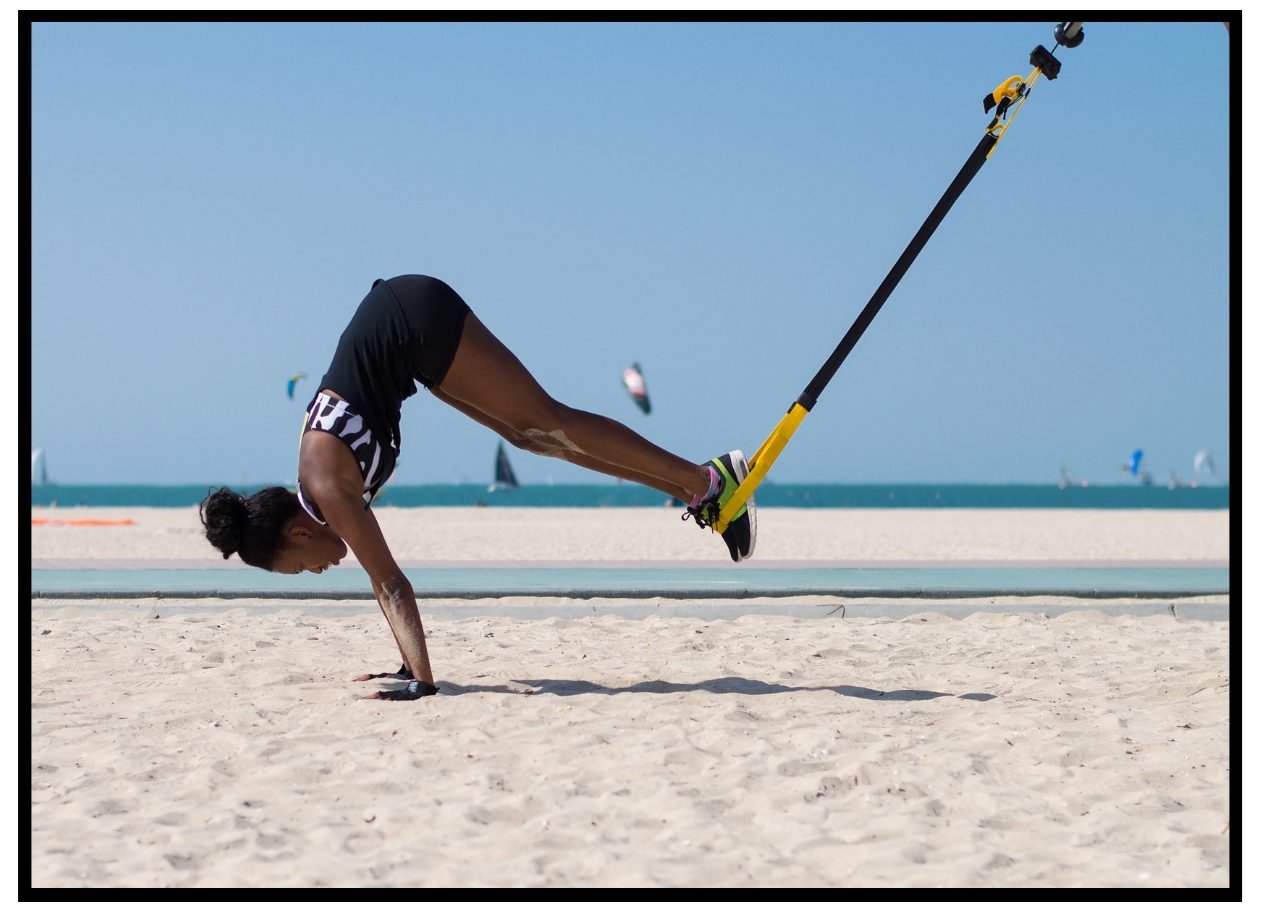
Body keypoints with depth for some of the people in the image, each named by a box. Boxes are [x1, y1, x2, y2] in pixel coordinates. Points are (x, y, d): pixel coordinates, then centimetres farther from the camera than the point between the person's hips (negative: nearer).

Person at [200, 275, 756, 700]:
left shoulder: (329, 491, -17)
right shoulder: (319, 490, 5)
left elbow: (390, 583, -19)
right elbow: (384, 582, 13)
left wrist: (423, 682, -20)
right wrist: (408, 668, 16)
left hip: (413, 317, -6)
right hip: (403, 328, 6)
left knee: (545, 423, -7)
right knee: (528, 436, 7)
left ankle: (707, 481, -9)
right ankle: (696, 493, 7)